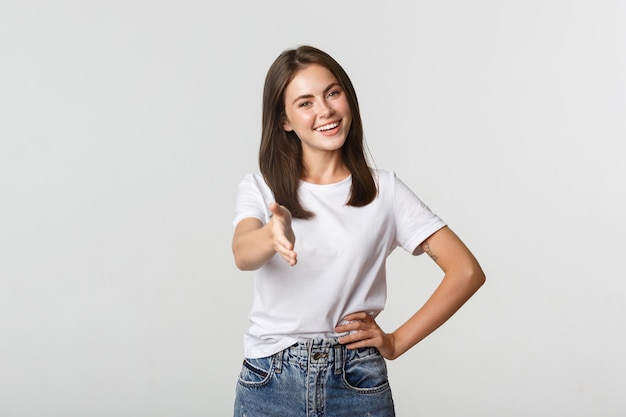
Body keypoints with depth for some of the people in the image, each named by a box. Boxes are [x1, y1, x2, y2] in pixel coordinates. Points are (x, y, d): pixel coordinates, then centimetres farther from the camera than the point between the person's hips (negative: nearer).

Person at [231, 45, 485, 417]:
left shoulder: (384, 190, 0)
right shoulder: (260, 188, 0)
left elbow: (467, 272, -3)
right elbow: (243, 255, -21)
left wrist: (398, 341, -6)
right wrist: (272, 235, -43)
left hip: (357, 385, 0)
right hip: (269, 383, 1)